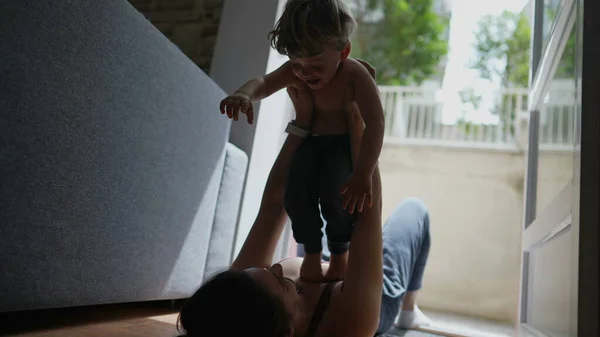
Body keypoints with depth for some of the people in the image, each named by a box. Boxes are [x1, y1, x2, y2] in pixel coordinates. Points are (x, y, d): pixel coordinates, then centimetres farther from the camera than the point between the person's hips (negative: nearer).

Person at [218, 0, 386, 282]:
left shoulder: (355, 75, -26)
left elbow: (375, 124, -34)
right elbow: (264, 83, -21)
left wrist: (362, 175, -45)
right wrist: (244, 95, -48)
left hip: (346, 143, -4)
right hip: (311, 142, 4)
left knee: (335, 193, -29)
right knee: (296, 191, -21)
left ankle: (339, 251, 0)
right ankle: (311, 252, 2)